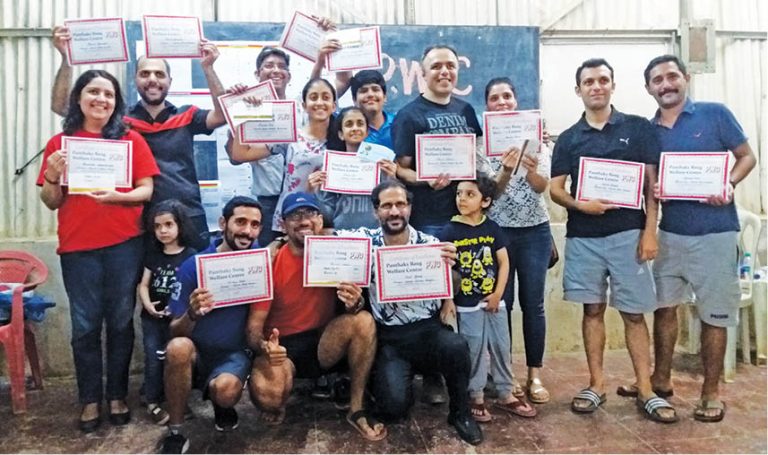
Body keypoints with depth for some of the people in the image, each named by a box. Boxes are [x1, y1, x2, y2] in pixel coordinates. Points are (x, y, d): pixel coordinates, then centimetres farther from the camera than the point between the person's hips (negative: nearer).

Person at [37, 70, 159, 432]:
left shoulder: (131, 139, 4)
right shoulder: (59, 143, 6)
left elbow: (147, 190, 1)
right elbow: (52, 202, 7)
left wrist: (116, 196, -17)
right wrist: (52, 177, -12)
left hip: (124, 244, 0)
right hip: (77, 247, 1)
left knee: (120, 322, 7)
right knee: (85, 325, 6)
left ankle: (117, 396, 20)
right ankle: (90, 400, 19)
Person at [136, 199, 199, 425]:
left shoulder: (190, 255, -4)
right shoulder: (152, 254, 9)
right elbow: (144, 284, 7)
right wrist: (147, 304, -11)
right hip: (152, 318, 3)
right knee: (153, 359, 2)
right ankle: (152, 402, 13)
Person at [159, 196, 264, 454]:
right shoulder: (193, 265, -11)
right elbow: (175, 331, -8)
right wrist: (191, 314, -31)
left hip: (235, 354, 0)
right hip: (196, 353, 0)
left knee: (225, 390, -33)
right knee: (178, 347, -34)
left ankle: (221, 405, 8)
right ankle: (175, 434, -14)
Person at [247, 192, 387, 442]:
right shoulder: (271, 263, -11)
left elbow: (353, 306, 1)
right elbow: (254, 326, -10)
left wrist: (356, 303, -26)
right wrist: (264, 346, -34)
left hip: (323, 342, 2)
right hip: (282, 347, -2)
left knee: (364, 320, -26)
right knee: (266, 394, -33)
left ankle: (356, 410, -13)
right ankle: (278, 404, 8)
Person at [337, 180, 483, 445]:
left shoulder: (430, 244, -1)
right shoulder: (365, 240, -2)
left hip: (429, 329, 1)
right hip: (389, 337, 0)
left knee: (456, 346, -34)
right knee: (393, 406, -22)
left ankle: (460, 412, -4)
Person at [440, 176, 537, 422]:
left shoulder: (492, 228, 1)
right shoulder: (450, 231, -8)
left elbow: (504, 262, 3)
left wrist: (498, 294, -5)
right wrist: (447, 301, -12)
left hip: (494, 301, 3)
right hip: (467, 304, -3)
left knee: (502, 348, 11)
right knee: (474, 352, 4)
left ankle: (506, 395, 27)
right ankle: (476, 398, 20)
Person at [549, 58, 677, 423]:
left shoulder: (638, 128, 5)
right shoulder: (568, 139, 8)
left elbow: (652, 183, 2)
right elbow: (555, 188, 4)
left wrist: (649, 231, -6)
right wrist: (580, 205, -16)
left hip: (628, 233, -1)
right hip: (583, 237, 2)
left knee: (634, 313, 3)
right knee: (593, 310, 8)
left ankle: (645, 391, 13)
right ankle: (597, 384, 18)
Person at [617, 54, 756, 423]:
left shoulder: (715, 114, -3)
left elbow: (747, 156, 0)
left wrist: (729, 184, -19)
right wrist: (649, 191, -11)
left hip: (714, 232, -4)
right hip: (669, 232, 4)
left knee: (714, 314, 5)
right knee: (663, 307, 12)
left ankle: (710, 392, 19)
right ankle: (661, 379, 28)